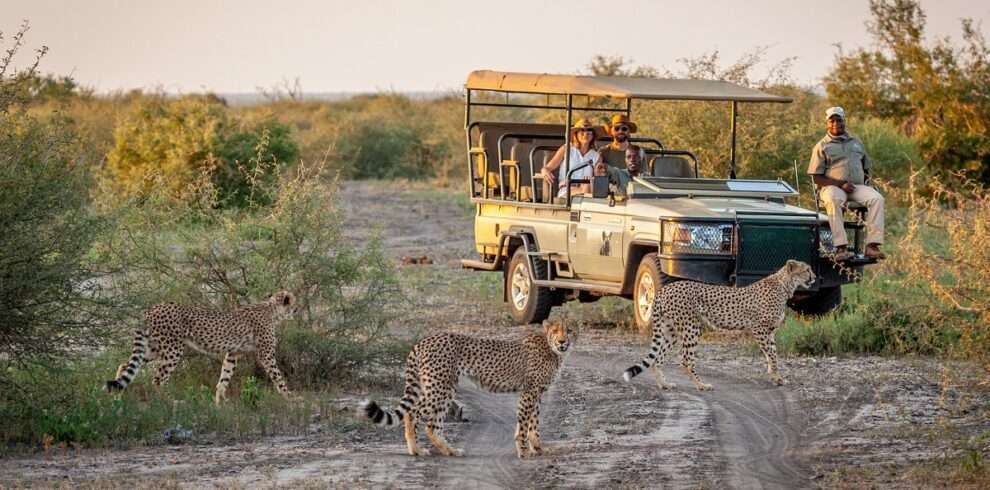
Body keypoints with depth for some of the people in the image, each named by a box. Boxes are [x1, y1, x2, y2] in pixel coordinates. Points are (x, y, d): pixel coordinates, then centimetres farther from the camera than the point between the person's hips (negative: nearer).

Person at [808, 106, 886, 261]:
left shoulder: (856, 143, 23)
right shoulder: (822, 146, 9)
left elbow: (866, 168, 30)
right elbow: (817, 178, 1)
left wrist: (866, 178, 5)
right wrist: (841, 184, -12)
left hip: (857, 186, 4)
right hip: (832, 187, -4)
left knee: (877, 199, -28)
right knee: (833, 200, -40)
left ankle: (872, 245, -36)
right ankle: (841, 248, -46)